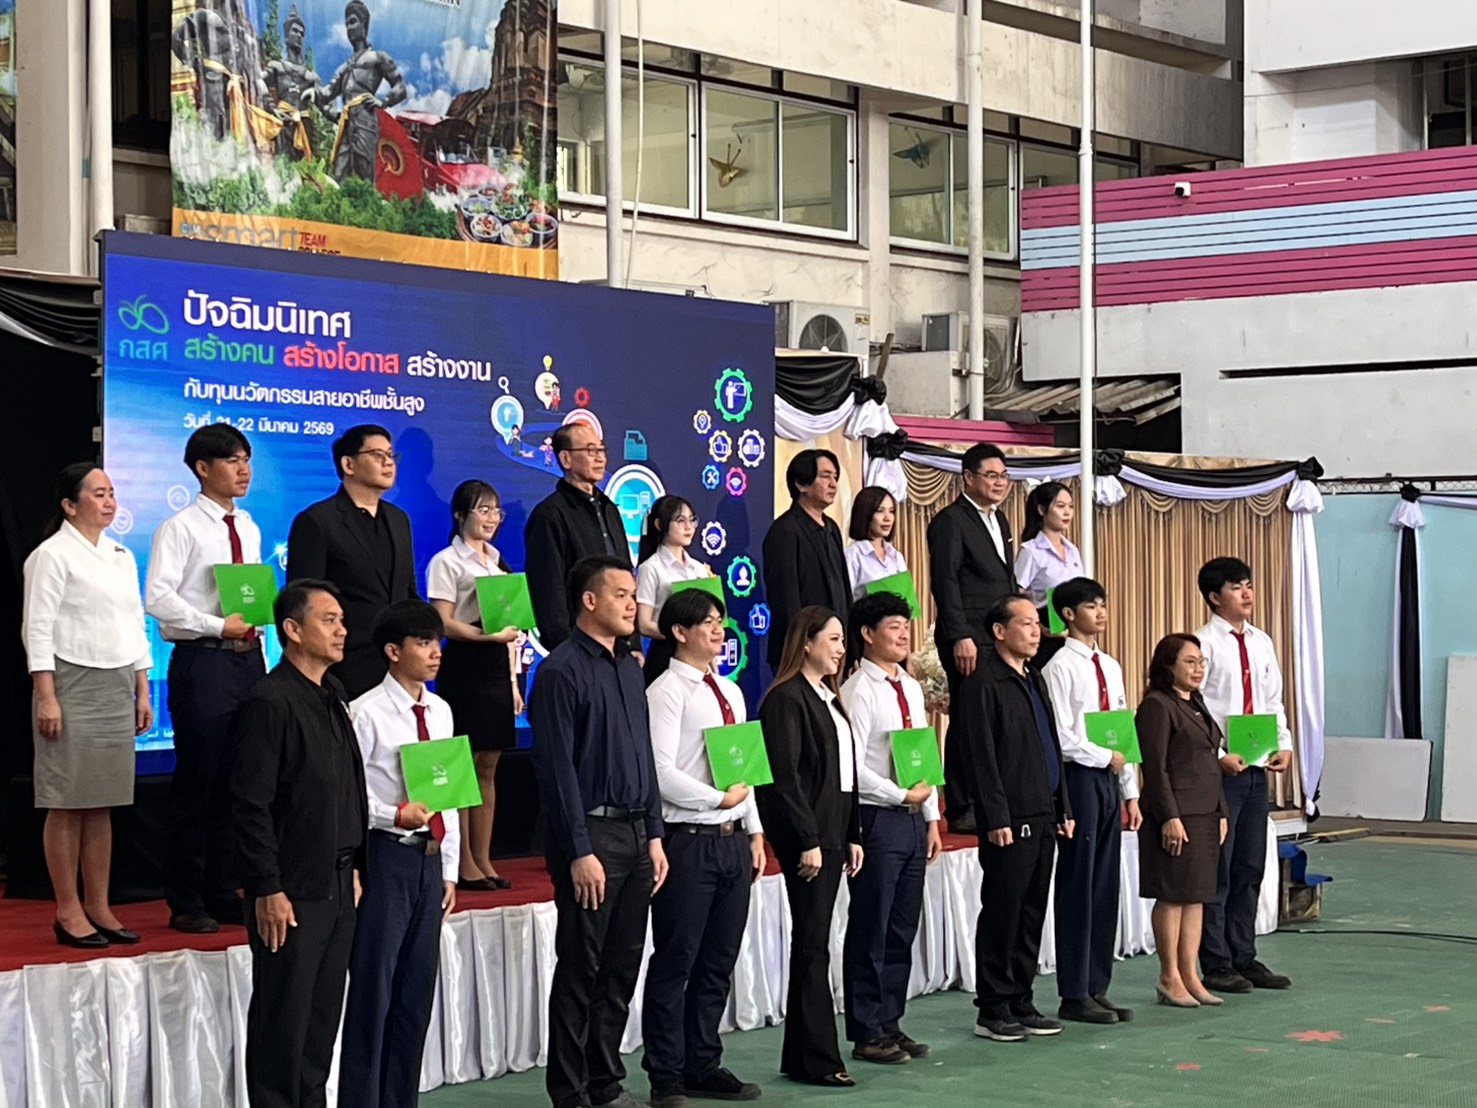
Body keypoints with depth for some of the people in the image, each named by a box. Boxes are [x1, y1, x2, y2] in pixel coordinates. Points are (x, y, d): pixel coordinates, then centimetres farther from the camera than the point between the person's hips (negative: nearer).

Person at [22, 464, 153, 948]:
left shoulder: (121, 556, 16)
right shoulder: (53, 555, -6)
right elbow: (38, 628, -10)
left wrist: (142, 691, 15)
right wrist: (45, 696, -16)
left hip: (117, 689, 7)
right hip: (72, 687, -7)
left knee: (102, 804, 8)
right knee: (67, 804, -3)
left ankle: (99, 908, 13)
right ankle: (68, 912, 1)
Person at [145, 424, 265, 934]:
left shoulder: (248, 528, 14)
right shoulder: (180, 528, -7)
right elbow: (157, 597, -16)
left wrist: (257, 621, 4)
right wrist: (219, 627, -19)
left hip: (249, 659, 7)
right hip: (203, 662, -7)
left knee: (237, 783, 10)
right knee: (197, 782, -2)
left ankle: (223, 894, 19)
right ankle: (187, 902, 7)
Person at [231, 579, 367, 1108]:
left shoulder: (332, 697, 13)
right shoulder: (270, 702, -14)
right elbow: (250, 804, -17)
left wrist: (354, 868, 17)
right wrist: (267, 890, -18)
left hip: (338, 884, 8)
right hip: (293, 893, -8)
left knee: (323, 1015, 13)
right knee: (283, 1022, 0)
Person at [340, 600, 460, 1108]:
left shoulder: (440, 712, 10)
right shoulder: (366, 713, -10)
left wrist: (449, 870, 13)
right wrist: (395, 815, -25)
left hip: (430, 859, 7)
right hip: (385, 857, -7)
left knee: (417, 990, 12)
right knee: (374, 988, -2)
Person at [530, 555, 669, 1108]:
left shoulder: (630, 668, 14)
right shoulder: (563, 671, -11)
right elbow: (556, 767, -15)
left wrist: (654, 835, 13)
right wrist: (580, 852, -17)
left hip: (635, 834, 8)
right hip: (591, 834, -8)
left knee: (622, 968, 12)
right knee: (581, 971, -1)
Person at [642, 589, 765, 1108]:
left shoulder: (730, 691, 16)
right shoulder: (667, 691, -9)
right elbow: (660, 772, -16)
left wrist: (755, 832, 13)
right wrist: (719, 799, -14)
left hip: (733, 841, 8)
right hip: (690, 841, -8)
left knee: (718, 962, 13)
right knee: (675, 963, -1)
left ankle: (703, 1065, 23)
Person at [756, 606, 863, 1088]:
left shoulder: (829, 699, 16)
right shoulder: (786, 699, -11)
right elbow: (785, 777, -17)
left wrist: (852, 836, 14)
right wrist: (807, 842, -19)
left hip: (831, 834, 9)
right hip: (804, 837, -9)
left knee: (812, 943, 11)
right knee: (813, 944, -5)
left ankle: (799, 1056, 16)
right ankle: (819, 1059, 0)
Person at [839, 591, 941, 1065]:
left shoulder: (912, 688, 13)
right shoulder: (858, 692, -11)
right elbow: (851, 766, -16)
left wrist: (931, 817, 14)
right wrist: (902, 796, -15)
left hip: (913, 819, 8)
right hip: (877, 819, -8)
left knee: (903, 929, 11)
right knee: (871, 931, -1)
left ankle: (890, 1023, 20)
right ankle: (867, 1033, 7)